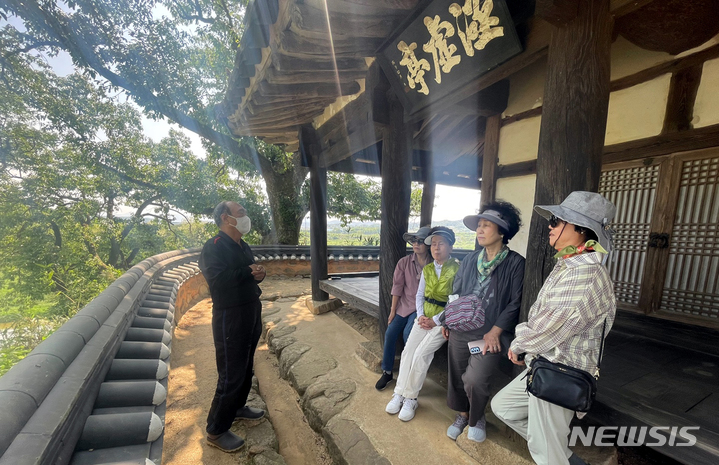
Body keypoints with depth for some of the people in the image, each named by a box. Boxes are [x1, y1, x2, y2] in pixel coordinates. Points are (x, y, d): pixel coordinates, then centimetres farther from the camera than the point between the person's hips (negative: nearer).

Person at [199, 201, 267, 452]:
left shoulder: (243, 246, 9)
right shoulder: (214, 246, -17)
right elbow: (218, 279, -31)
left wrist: (259, 273, -10)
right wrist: (248, 272, -20)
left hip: (251, 314, 9)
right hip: (230, 319, -8)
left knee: (245, 368, 22)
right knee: (231, 375, 2)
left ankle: (237, 407, 43)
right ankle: (216, 431, 21)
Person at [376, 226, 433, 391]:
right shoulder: (404, 262, -2)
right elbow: (397, 287, -2)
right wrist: (392, 311, -3)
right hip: (404, 304, 3)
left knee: (408, 333, -22)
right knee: (390, 333, -9)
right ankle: (387, 372, 11)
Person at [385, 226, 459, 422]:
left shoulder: (457, 269, -10)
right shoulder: (427, 269, 9)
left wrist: (435, 320, -15)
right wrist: (421, 316, -5)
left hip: (443, 320, -5)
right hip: (424, 317, 5)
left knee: (421, 354, -16)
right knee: (407, 351, -6)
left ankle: (410, 398, 1)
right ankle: (399, 393, 7)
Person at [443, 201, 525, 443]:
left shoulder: (515, 263, -6)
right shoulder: (470, 259, 7)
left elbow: (515, 302, -8)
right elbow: (455, 292, 13)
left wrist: (495, 331, -14)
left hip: (491, 333, -4)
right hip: (460, 329, 5)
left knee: (474, 379, -14)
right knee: (456, 375, 12)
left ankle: (478, 418, 19)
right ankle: (462, 414, 41)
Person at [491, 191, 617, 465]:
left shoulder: (585, 276, -26)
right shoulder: (567, 267, 7)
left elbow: (545, 333, -25)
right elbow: (538, 312, 14)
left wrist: (518, 344, -7)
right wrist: (522, 343, 2)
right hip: (541, 366, 9)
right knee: (502, 406, 21)